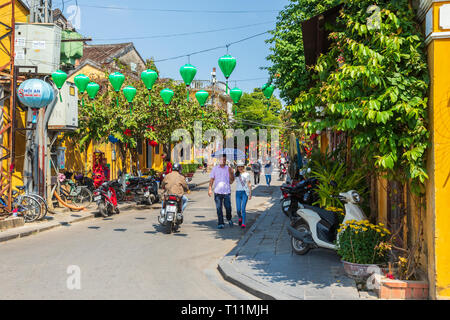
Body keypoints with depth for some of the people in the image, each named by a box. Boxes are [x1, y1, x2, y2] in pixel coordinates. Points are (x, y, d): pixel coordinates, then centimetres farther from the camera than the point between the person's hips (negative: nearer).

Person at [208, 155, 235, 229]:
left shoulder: (229, 169, 7)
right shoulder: (215, 169, 9)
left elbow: (232, 180, 3)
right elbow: (212, 179, 8)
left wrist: (230, 172, -12)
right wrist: (210, 189, -1)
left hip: (227, 191, 0)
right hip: (217, 191, 0)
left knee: (228, 207, -1)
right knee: (219, 208, -1)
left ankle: (229, 219, 26)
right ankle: (221, 223, 6)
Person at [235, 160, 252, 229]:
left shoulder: (246, 174, 0)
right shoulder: (236, 175, 10)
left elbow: (249, 184, 0)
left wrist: (250, 194, -5)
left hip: (245, 192, -3)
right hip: (238, 192, 3)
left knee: (243, 209, -12)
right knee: (238, 209, 3)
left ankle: (243, 223, -8)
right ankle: (240, 218, 33)